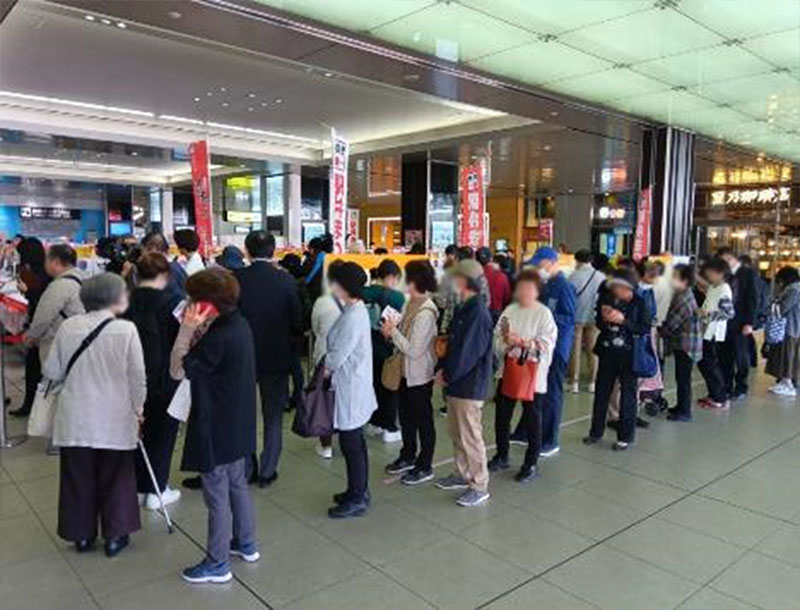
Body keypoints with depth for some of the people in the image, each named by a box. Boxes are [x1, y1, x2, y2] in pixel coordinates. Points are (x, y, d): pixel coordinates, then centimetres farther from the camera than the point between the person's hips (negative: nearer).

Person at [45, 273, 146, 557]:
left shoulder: (67, 326, -3)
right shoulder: (126, 330, -13)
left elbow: (51, 371, 3)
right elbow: (137, 377, -10)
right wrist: (137, 409, 5)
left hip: (75, 420, 3)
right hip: (115, 421, -3)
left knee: (78, 478, 16)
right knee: (115, 478, 12)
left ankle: (82, 535, 28)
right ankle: (115, 536, 21)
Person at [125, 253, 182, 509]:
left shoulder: (127, 301, -4)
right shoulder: (169, 302, -16)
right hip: (163, 380, -4)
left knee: (139, 431, 18)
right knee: (162, 433, 10)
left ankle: (138, 487, 28)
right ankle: (157, 491, 17)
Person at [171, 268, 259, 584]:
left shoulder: (219, 337, -27)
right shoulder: (239, 324, 2)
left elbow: (178, 370, -21)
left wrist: (187, 328, -21)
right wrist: (196, 330, -6)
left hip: (216, 428, -9)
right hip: (237, 423, 9)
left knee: (217, 494, 6)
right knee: (237, 483, 23)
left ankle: (217, 563, 22)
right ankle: (246, 543, 40)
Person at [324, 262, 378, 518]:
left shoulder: (353, 317, -23)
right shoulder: (356, 310, 7)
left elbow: (337, 355, -20)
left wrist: (325, 368, -2)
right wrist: (331, 365, 1)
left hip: (350, 389, -10)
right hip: (354, 386, 10)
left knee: (351, 446, 3)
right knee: (356, 442, 20)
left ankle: (356, 500, 16)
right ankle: (360, 490, 33)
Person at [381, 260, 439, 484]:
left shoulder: (425, 313, -25)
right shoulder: (411, 304, 2)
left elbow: (413, 349, -26)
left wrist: (393, 332, -17)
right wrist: (392, 332, -8)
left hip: (420, 374, -9)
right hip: (407, 371, 9)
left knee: (423, 420, 7)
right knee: (406, 415, 21)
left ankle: (424, 467, 22)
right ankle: (408, 456, 40)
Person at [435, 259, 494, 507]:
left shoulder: (478, 312, -20)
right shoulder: (464, 308, 9)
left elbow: (467, 352, -22)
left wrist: (448, 374, -11)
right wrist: (445, 369, 3)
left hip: (470, 384, -9)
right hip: (458, 381, 9)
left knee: (470, 435, 0)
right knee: (456, 431, 19)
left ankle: (479, 486, 13)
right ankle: (462, 474, 35)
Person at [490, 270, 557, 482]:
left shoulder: (544, 313, -8)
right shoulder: (510, 310, 5)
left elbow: (546, 344, -15)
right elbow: (497, 337, 2)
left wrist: (521, 341, -19)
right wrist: (507, 342, -18)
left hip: (532, 373, -5)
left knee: (532, 419, 6)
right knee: (501, 415, 14)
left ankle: (531, 463, 21)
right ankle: (502, 456, 32)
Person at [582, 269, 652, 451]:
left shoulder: (640, 303, -11)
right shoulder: (606, 298, -3)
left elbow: (646, 329, -17)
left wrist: (624, 320, -25)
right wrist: (604, 318, -14)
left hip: (629, 355, -3)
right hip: (607, 352, 4)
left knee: (628, 395, 7)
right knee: (601, 392, 13)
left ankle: (625, 437, 21)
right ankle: (596, 431, 29)